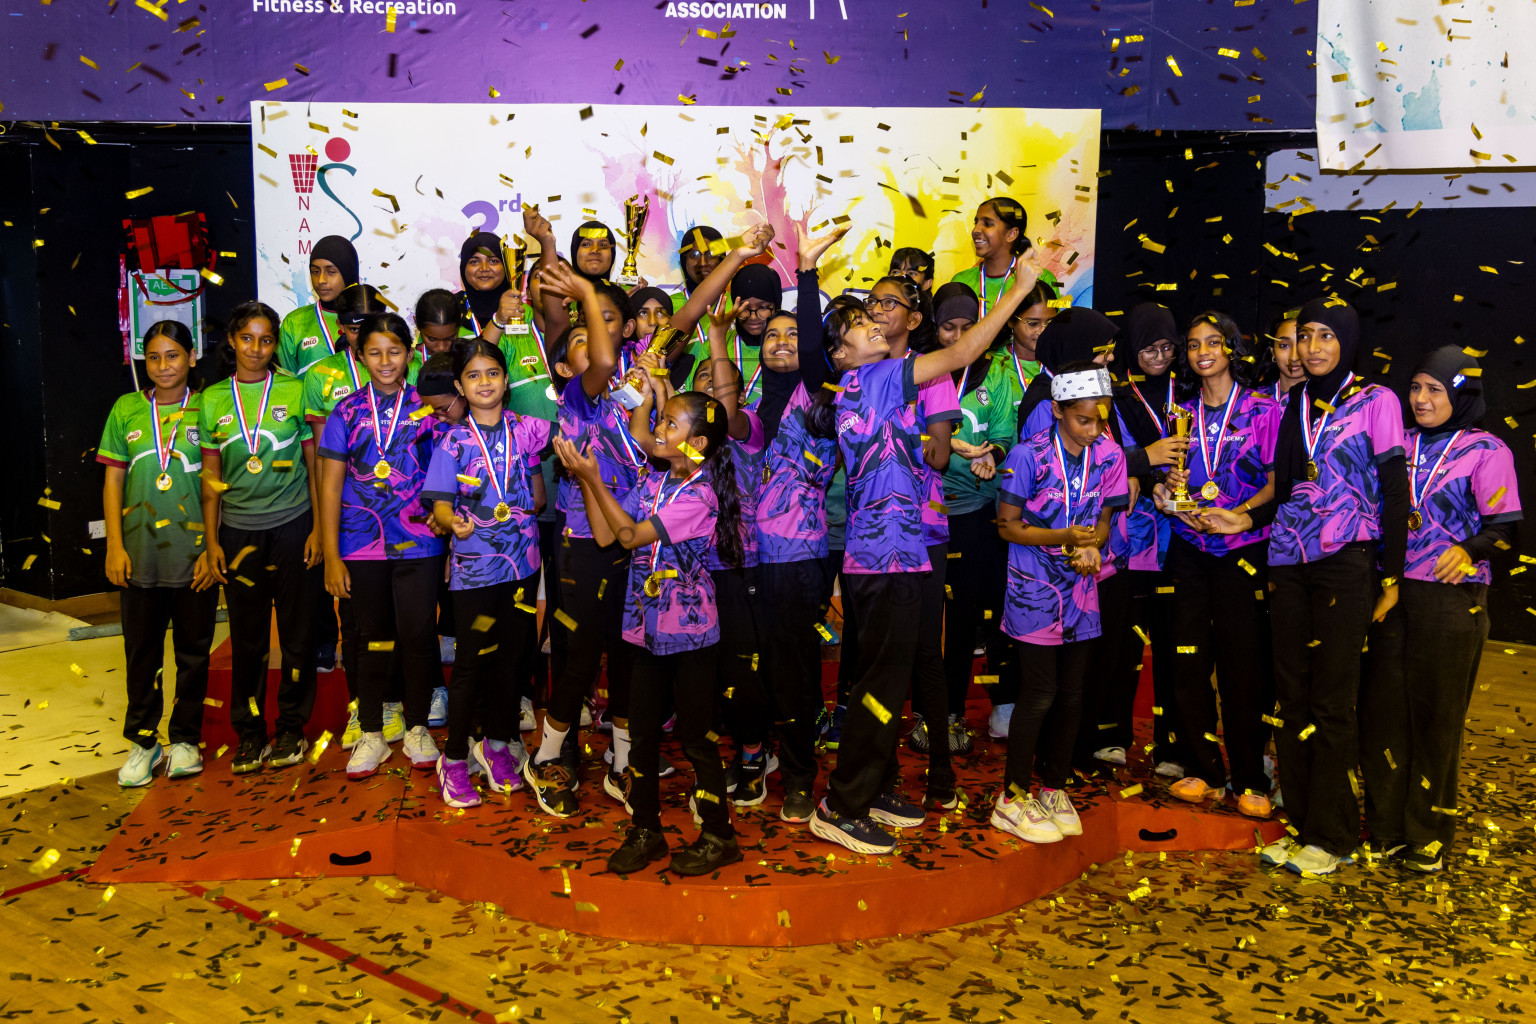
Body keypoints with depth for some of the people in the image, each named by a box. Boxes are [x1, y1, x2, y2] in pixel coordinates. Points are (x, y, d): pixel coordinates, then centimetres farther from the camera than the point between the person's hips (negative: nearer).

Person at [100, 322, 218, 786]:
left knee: (194, 649, 7)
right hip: (140, 551, 1)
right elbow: (113, 479, 7)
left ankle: (185, 739, 21)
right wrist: (114, 546, 1)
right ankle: (142, 741, 20)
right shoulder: (126, 409, 5)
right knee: (141, 650, 8)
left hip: (195, 550, -1)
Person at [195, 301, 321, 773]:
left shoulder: (295, 391, 1)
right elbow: (210, 477, 8)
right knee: (246, 637, 6)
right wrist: (210, 542, 3)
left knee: (297, 632, 4)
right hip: (239, 531, 1)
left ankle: (291, 727, 17)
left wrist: (318, 527, -2)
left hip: (292, 526, -1)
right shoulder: (213, 399, 5)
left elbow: (314, 464, 4)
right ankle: (249, 733, 17)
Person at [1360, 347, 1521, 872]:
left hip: (1450, 596, -4)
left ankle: (1428, 836, 14)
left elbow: (1503, 528, -6)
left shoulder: (1486, 450, -1)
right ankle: (1384, 827, 16)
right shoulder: (1400, 444, 12)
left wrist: (1468, 549, -25)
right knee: (1381, 706, 4)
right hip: (1388, 588, 4)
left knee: (1435, 713, 2)